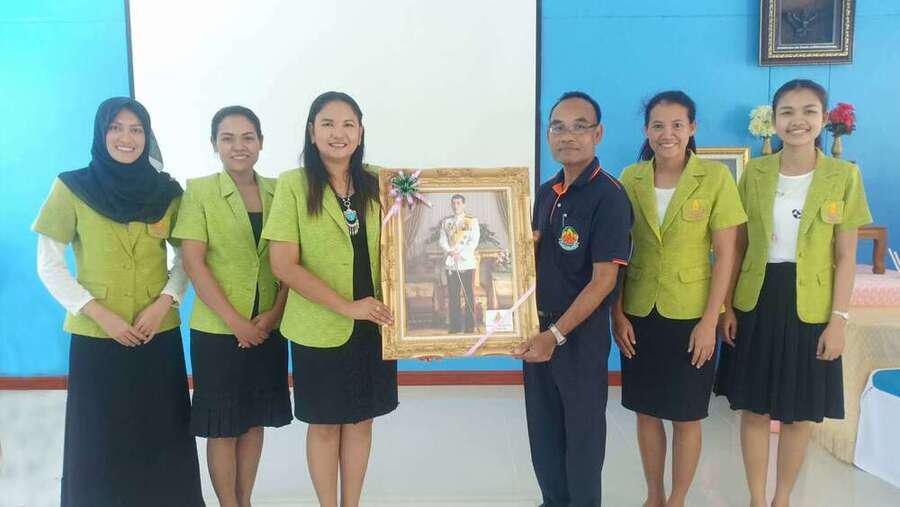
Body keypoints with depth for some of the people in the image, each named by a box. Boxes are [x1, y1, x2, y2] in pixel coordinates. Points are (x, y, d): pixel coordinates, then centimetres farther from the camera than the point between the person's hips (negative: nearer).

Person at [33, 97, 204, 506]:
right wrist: (99, 313, -12)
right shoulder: (72, 188, -3)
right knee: (100, 440, 8)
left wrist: (164, 301, -9)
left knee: (161, 437, 8)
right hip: (95, 335, -1)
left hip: (159, 334, 2)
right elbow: (49, 266, -2)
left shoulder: (167, 191, 2)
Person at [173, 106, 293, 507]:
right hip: (217, 329, -3)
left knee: (254, 420, 14)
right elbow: (193, 263, -10)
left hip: (268, 328, 3)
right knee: (222, 425, 6)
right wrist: (235, 321, -14)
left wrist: (274, 313, -9)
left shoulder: (278, 192, 4)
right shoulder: (199, 191, -4)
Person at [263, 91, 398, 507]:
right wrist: (346, 306, -18)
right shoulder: (293, 184, -8)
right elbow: (283, 264, -13)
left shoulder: (376, 185, 3)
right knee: (325, 424, 11)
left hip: (374, 325, 3)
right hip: (319, 328, -3)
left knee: (361, 420, 14)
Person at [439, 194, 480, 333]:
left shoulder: (472, 221, 5)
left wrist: (460, 253, -14)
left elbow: (474, 241, -4)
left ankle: (470, 326, 4)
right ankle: (455, 326, 10)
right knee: (452, 296, 3)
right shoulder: (446, 222, 13)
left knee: (469, 295, -2)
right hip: (450, 263, 2)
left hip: (467, 262, -2)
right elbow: (442, 240, 6)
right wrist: (450, 252, -12)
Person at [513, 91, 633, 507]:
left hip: (582, 331, -7)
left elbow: (603, 279, -19)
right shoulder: (547, 192, 5)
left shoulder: (608, 196, -16)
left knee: (582, 428, 10)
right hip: (538, 325, 7)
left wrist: (556, 334, -20)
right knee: (542, 425, 17)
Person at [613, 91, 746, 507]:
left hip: (690, 315, -2)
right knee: (646, 410, 13)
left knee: (686, 416, 9)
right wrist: (617, 314, -2)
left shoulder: (716, 177, -8)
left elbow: (725, 253, -8)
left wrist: (710, 321, -11)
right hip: (639, 313, 3)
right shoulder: (630, 178, 0)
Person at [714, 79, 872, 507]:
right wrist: (728, 307, 0)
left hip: (810, 308, -1)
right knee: (754, 410, 10)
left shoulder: (844, 176, -4)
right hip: (756, 303, 1)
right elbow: (738, 246, 3)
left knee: (799, 414, 11)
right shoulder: (754, 172, 0)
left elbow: (846, 257, -3)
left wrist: (838, 319, -7)